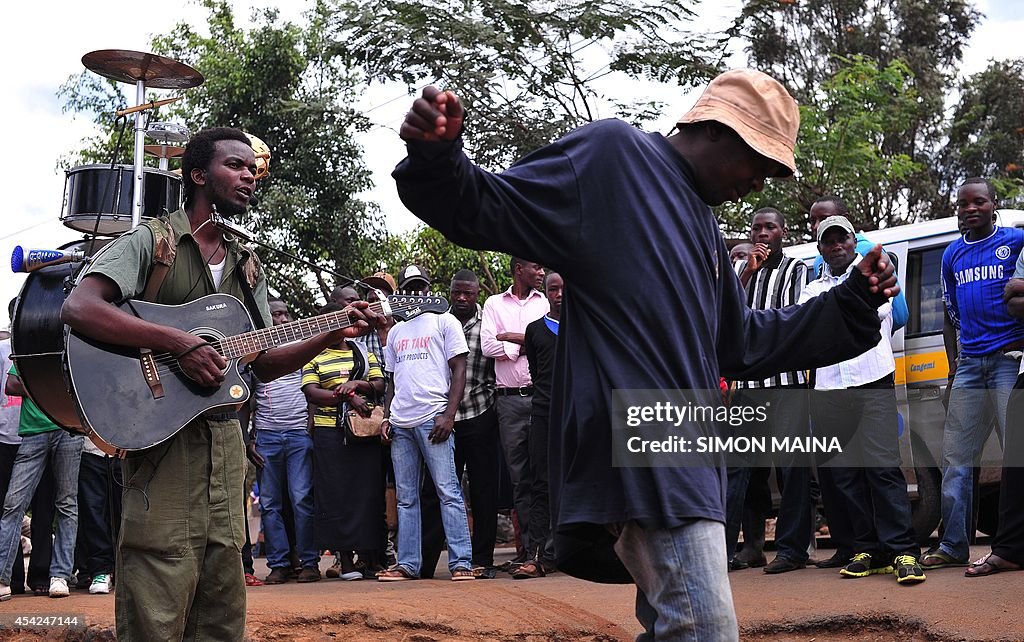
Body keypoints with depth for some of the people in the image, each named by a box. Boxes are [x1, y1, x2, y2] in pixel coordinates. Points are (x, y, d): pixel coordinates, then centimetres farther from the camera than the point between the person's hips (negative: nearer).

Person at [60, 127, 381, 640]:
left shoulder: (247, 267, 18)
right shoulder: (151, 242, -2)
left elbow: (263, 364, 18)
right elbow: (78, 308, -18)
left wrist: (333, 335, 3)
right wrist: (179, 342, -24)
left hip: (224, 438, 6)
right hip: (161, 438, -6)